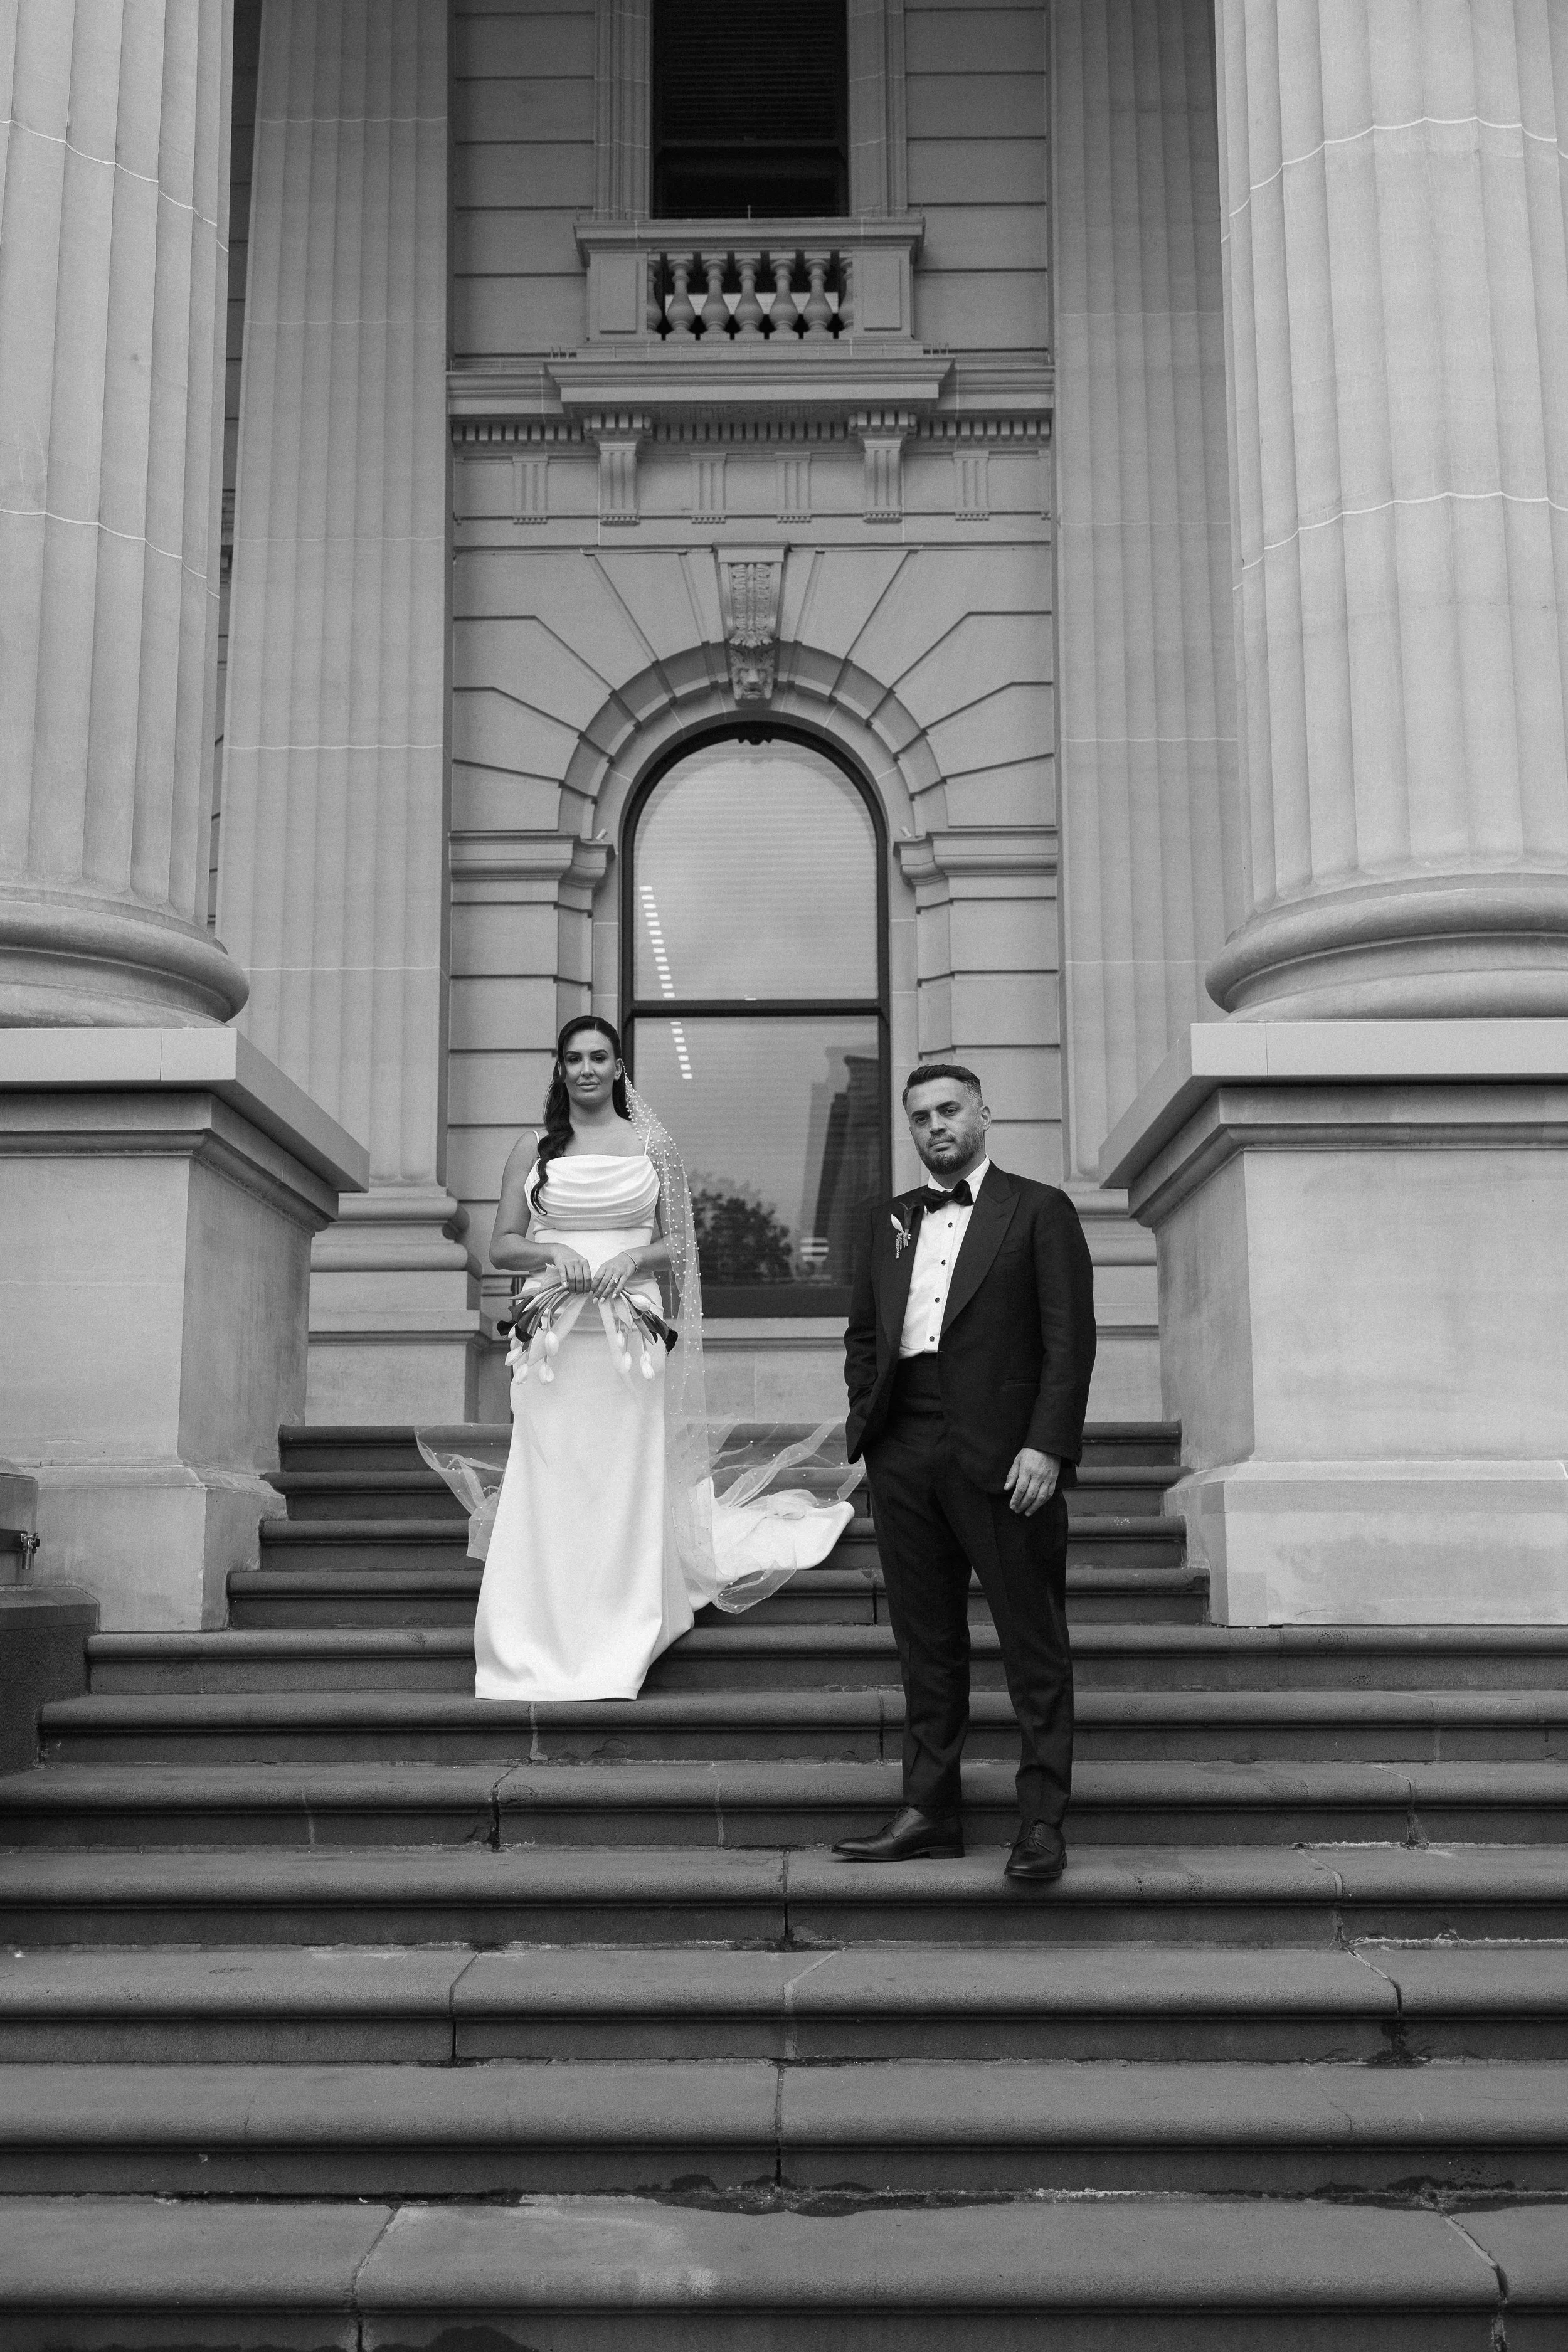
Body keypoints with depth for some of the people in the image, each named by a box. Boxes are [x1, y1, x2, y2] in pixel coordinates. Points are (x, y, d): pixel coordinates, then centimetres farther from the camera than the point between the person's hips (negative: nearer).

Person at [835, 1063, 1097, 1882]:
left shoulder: (1039, 1210, 4)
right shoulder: (887, 1221, 18)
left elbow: (1070, 1338, -3)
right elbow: (862, 1334, 22)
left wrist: (1046, 1446, -12)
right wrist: (867, 1421, 7)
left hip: (1002, 1453, -5)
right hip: (904, 1451, 5)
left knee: (1033, 1642, -1)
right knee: (925, 1640, 9)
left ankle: (1041, 1819, 5)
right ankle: (929, 1810, 16)